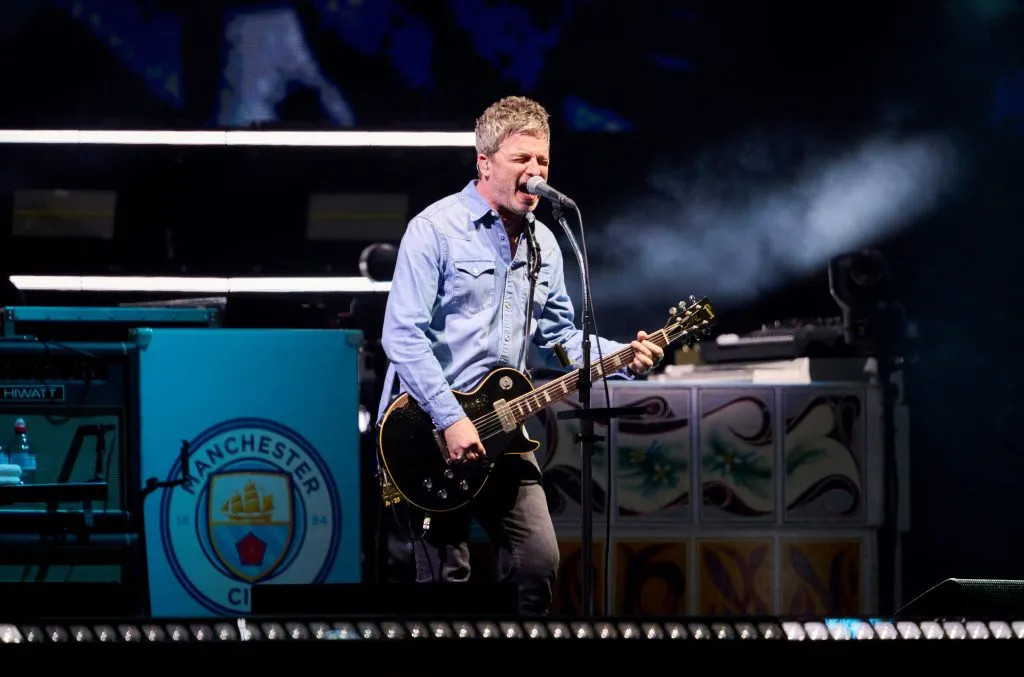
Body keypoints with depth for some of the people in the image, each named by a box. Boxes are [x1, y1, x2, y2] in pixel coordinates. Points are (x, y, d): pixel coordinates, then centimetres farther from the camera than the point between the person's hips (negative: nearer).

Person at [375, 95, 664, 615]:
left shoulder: (543, 243, 11)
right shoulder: (436, 230, -12)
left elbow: (558, 336, 19)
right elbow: (403, 334, -18)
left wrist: (621, 358, 0)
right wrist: (450, 420, -23)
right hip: (429, 426, -7)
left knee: (539, 562, 3)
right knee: (445, 578, -4)